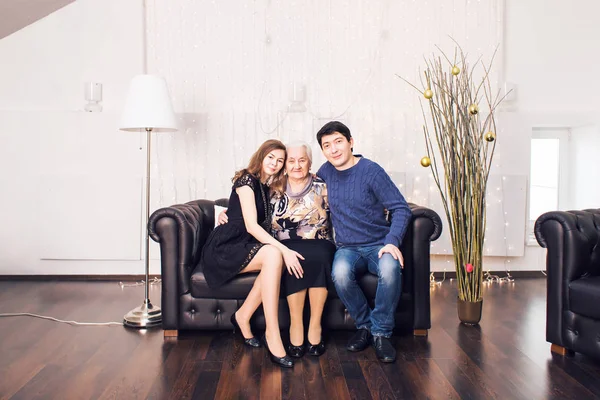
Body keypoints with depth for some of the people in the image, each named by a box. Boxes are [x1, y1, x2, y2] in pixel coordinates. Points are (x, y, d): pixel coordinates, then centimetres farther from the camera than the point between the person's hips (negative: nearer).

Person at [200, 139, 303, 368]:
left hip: (248, 247, 7)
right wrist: (284, 249, -28)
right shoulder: (247, 179, -7)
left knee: (276, 257, -26)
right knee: (273, 255, -33)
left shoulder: (269, 188, 17)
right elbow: (251, 225, -18)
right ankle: (272, 336, -35)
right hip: (225, 247, -7)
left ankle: (243, 317, -14)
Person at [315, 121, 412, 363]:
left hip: (378, 245, -2)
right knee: (340, 272, -33)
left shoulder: (370, 170, -7)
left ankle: (381, 332, -14)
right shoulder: (326, 171, 7)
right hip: (347, 248, 3)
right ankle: (364, 325, -7)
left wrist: (392, 242, -23)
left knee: (390, 268, -37)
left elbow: (401, 208, -9)